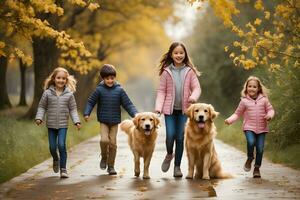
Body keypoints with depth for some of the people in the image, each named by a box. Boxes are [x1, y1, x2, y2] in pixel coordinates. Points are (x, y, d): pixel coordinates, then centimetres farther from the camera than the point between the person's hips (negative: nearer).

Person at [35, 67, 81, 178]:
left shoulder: (69, 94, -2)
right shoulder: (47, 93, -2)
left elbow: (73, 109, 4)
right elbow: (42, 106, 5)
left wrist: (76, 121, -5)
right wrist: (39, 118, -8)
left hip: (63, 124, -1)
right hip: (51, 124, 1)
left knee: (61, 145, -12)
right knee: (52, 146, 5)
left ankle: (63, 169, -3)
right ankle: (56, 159, 39)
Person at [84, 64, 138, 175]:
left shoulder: (119, 90, -2)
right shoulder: (99, 90, -5)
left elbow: (127, 104, -1)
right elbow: (91, 102, 3)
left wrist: (135, 114, -12)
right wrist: (87, 113, -8)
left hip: (115, 121, 1)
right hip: (103, 121, -1)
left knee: (113, 143, 3)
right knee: (104, 140, -18)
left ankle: (111, 166, 15)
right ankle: (104, 158, 11)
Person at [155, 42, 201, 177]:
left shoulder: (189, 71, 1)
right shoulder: (166, 71, 0)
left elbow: (196, 87, 1)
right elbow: (161, 91, 0)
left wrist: (193, 96, -21)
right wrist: (158, 107, -10)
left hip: (184, 109, 1)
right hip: (170, 109, -1)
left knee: (180, 138, 3)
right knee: (170, 136, -9)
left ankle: (177, 166, 15)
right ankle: (169, 154, 24)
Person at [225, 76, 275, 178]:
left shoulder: (263, 99, 2)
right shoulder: (244, 101, 1)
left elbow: (270, 109, 10)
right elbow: (237, 113, 8)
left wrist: (269, 115, -12)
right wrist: (230, 120, -7)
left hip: (261, 128, 1)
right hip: (249, 127, -1)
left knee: (260, 148, -1)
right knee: (251, 142, -27)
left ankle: (257, 168, 16)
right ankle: (249, 158, 3)